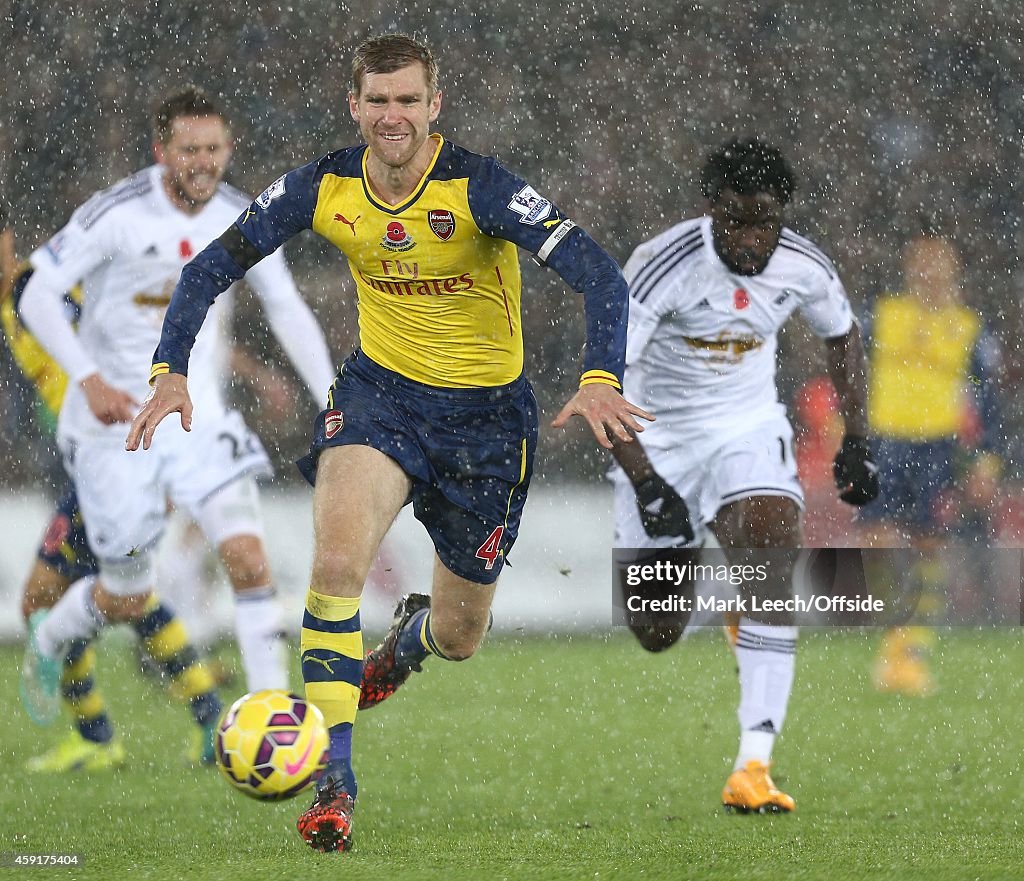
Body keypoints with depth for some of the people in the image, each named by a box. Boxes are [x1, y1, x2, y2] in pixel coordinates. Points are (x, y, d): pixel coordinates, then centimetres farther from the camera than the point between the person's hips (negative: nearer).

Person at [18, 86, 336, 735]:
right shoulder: (118, 214, -18)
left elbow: (288, 310, 10)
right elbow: (38, 297, -18)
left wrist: (333, 402, 3)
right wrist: (89, 380, -30)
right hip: (115, 417, -3)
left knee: (248, 558, -17)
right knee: (129, 601, 5)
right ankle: (48, 639, 39)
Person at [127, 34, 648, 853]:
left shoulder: (480, 187, -23)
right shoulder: (323, 188, -12)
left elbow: (599, 273, -30)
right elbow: (210, 269, -2)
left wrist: (600, 379, -46)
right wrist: (171, 371, -15)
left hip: (486, 414, -1)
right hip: (381, 390, 1)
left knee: (459, 638, 11)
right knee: (338, 556, -29)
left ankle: (412, 634, 53)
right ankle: (334, 781, -22)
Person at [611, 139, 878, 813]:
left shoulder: (803, 266, -12)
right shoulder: (663, 267, -26)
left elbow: (843, 335, 11)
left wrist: (856, 441, 6)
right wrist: (646, 484, -33)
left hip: (749, 431, 2)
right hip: (659, 444, -2)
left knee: (774, 566, -25)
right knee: (657, 636, 6)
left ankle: (753, 768, -28)